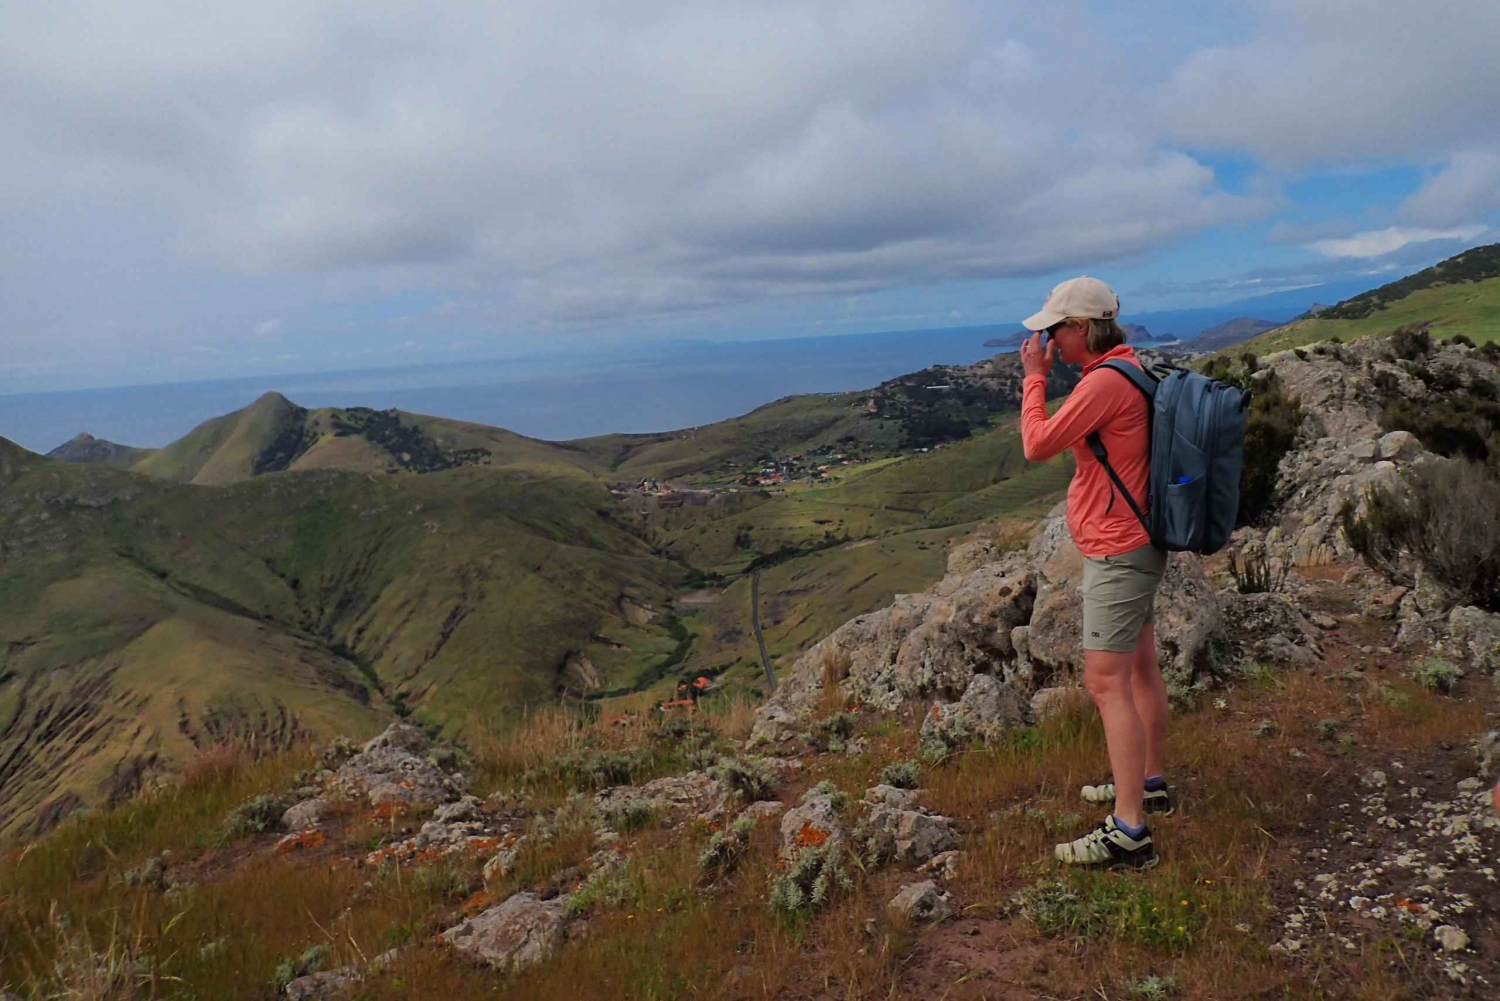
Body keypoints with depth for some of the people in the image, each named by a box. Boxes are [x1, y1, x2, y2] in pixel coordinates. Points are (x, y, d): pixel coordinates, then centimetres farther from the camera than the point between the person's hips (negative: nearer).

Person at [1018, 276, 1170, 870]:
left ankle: (1128, 831, -7)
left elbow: (1037, 445, -20)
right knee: (1140, 667, 19)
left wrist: (1034, 377, -11)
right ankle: (1150, 784, 35)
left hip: (1118, 553, -11)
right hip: (1131, 544, 11)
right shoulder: (1125, 369, 11)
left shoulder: (1105, 381, -22)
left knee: (1107, 682, -10)